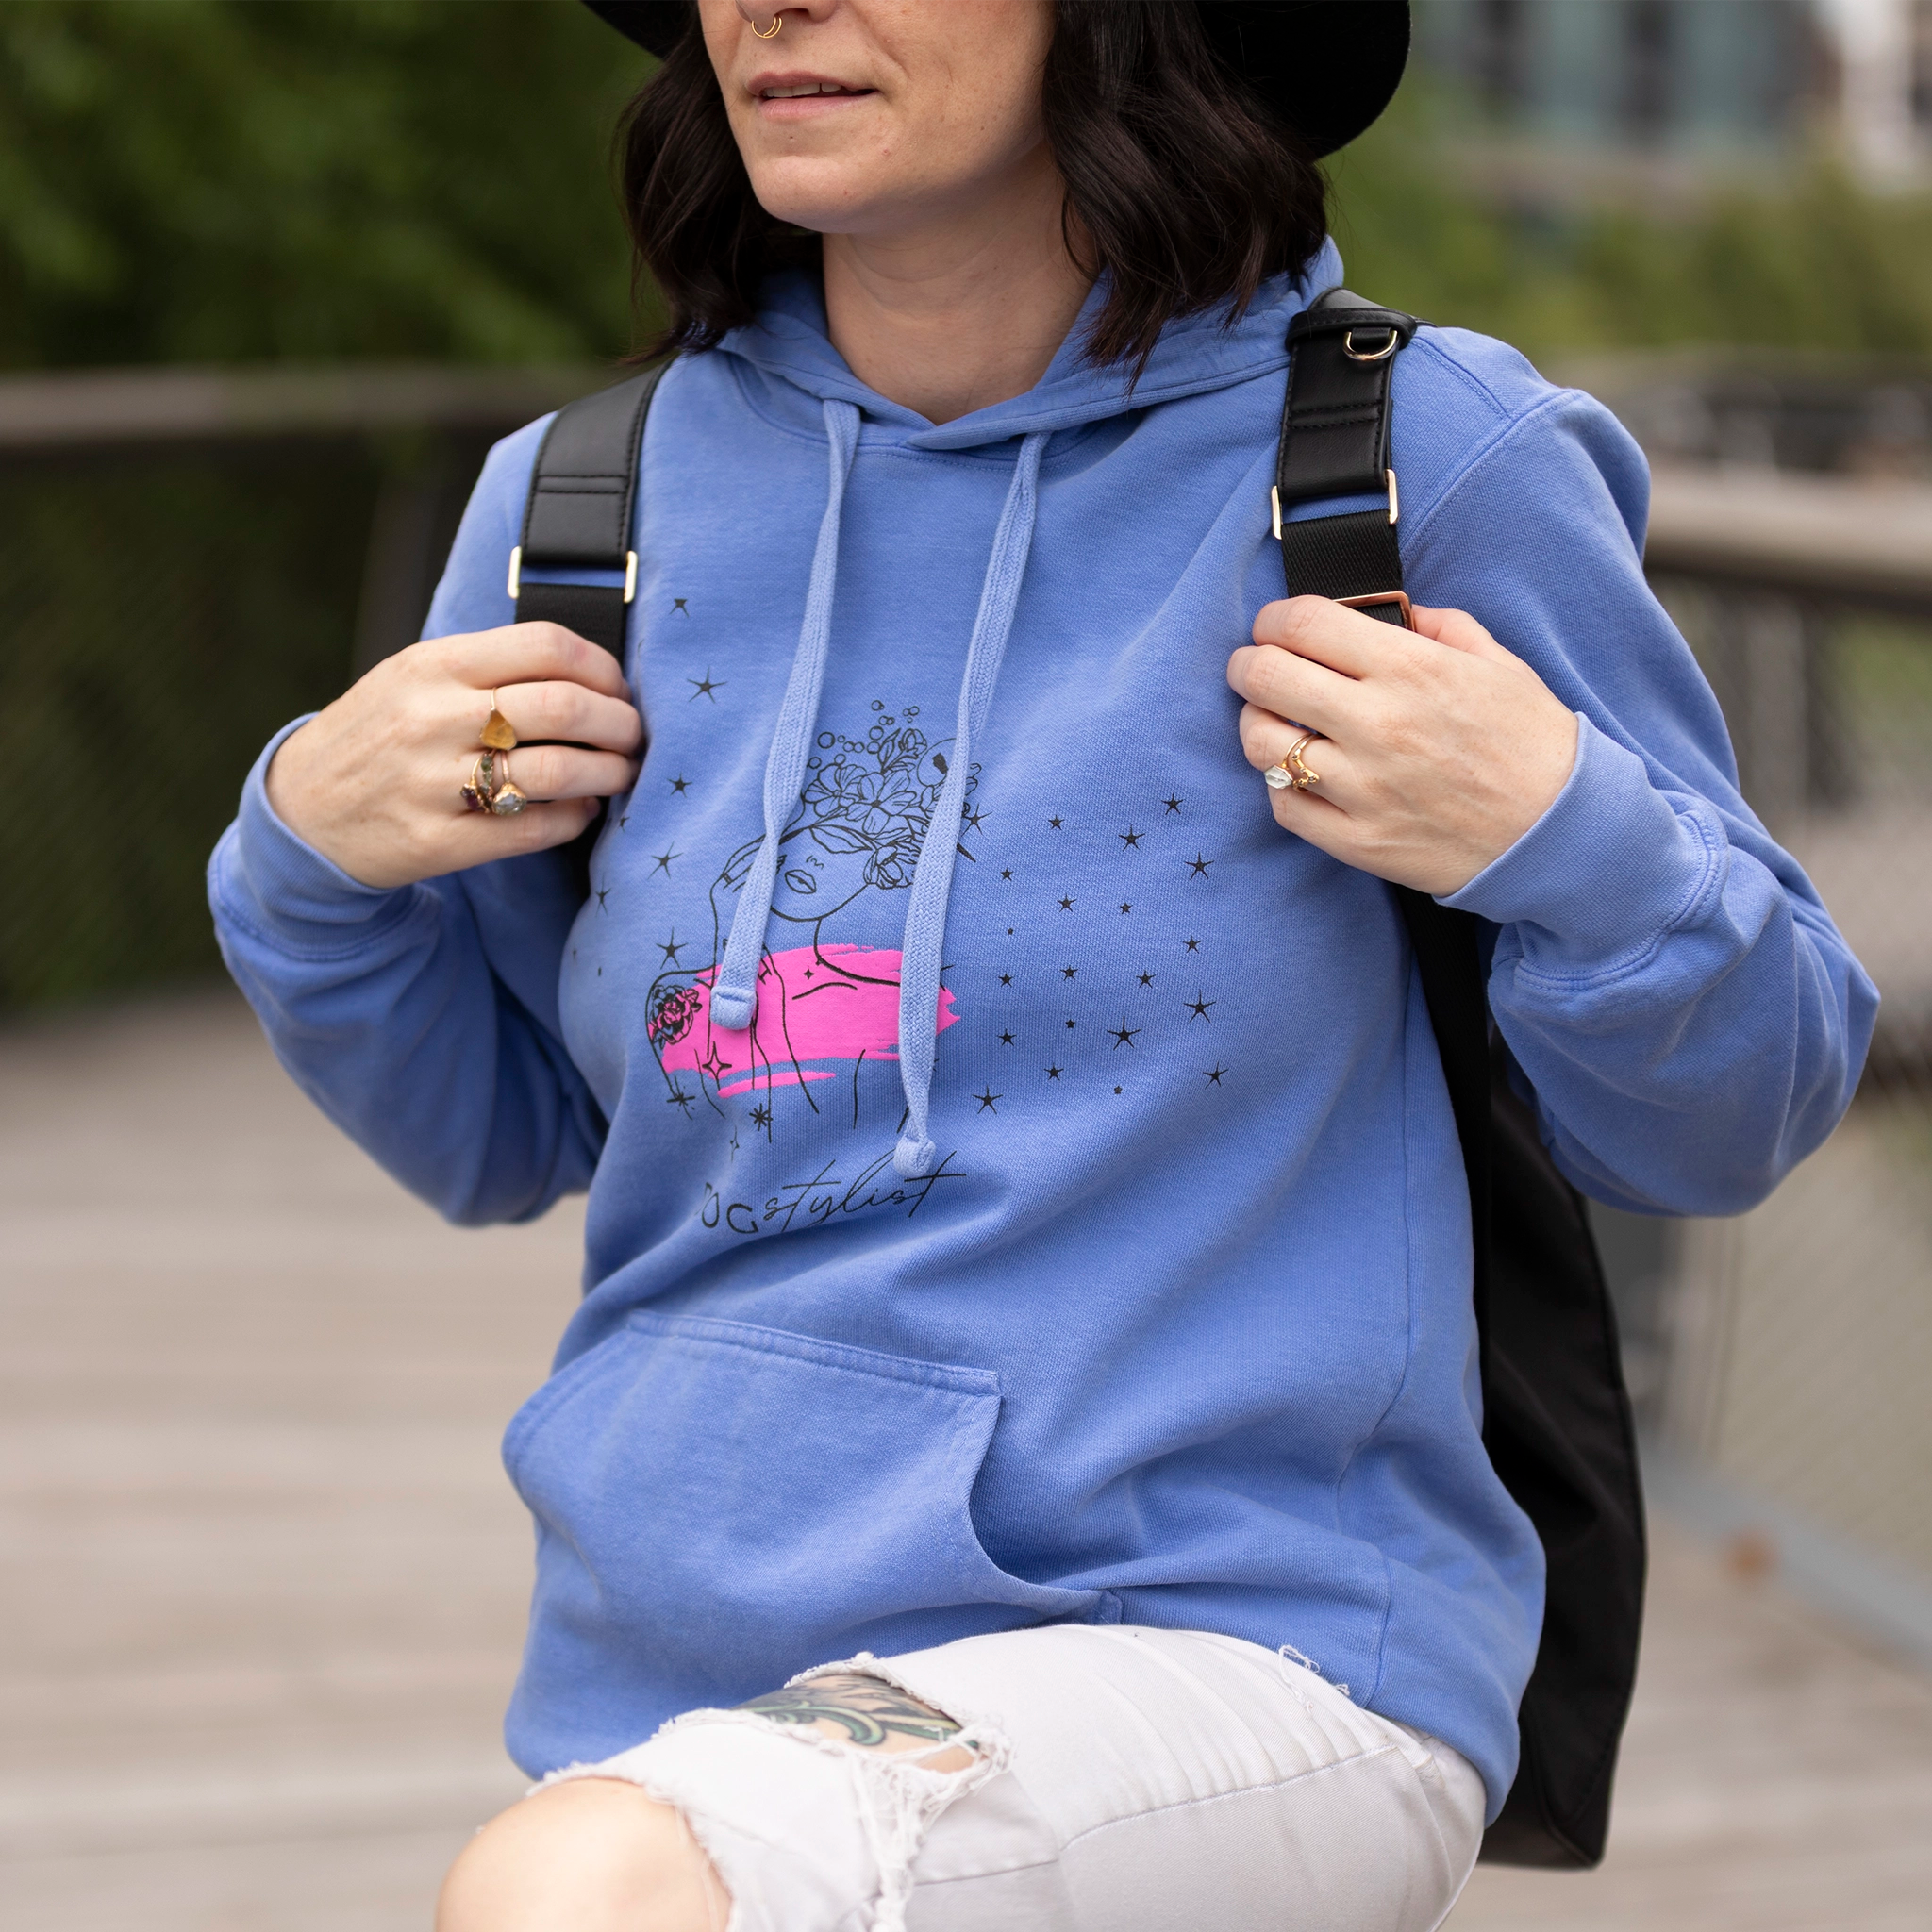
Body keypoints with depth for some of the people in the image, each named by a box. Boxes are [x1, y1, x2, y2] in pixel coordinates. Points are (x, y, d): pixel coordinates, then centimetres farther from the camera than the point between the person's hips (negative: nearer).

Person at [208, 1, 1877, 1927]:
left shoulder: (1419, 460, -5)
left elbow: (1721, 1129, 3)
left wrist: (1556, 831, -15)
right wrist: (309, 851, 2)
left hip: (1237, 1645, -5)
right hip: (664, 1700, 5)